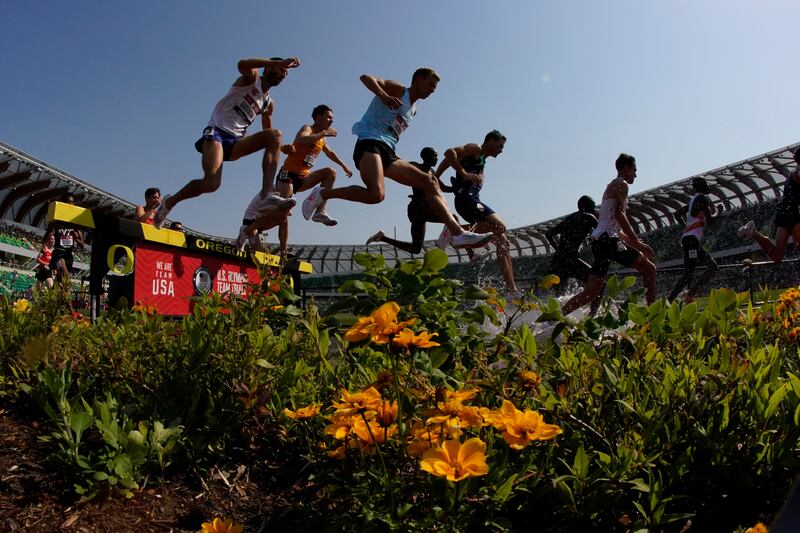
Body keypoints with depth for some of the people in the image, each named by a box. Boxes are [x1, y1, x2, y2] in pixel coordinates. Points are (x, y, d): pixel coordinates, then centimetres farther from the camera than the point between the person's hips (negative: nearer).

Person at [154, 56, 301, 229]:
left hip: (235, 141, 6)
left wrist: (280, 146, 5)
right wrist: (280, 62, -29)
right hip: (217, 132, -6)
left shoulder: (269, 104, 19)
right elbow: (242, 64, -25)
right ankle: (169, 202, 2)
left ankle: (267, 193, -28)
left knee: (275, 135, -17)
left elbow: (267, 136, 26)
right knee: (211, 183, -27)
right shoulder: (252, 77, 1)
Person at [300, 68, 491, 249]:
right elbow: (366, 78, -13)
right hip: (370, 143, -9)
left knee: (429, 181, -1)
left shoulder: (413, 110, 27)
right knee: (376, 194, -33)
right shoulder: (398, 90, 3)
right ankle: (323, 193, -14)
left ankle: (458, 233, -9)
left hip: (387, 152, 9)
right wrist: (383, 95, -31)